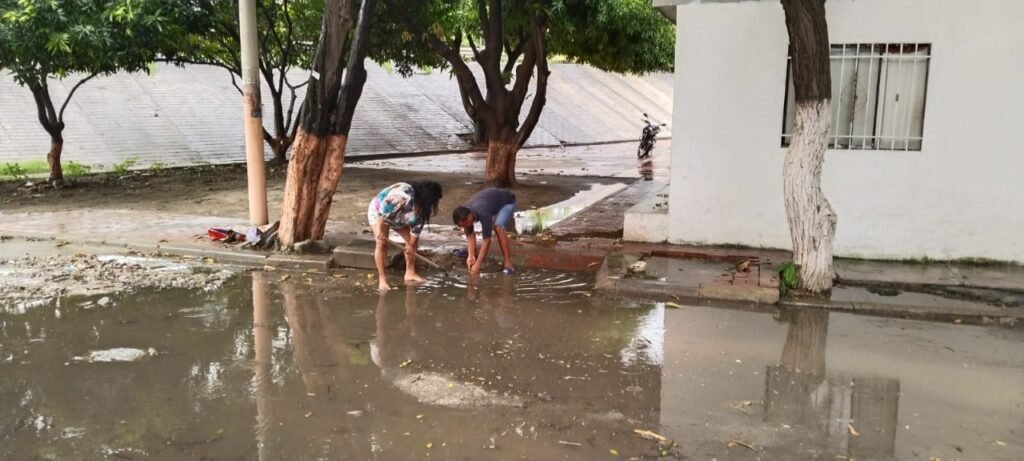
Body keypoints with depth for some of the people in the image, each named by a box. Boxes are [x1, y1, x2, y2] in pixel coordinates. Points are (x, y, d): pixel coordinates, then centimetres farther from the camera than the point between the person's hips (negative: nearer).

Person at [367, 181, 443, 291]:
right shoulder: (404, 194, -40)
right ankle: (382, 279, -19)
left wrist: (411, 244, -4)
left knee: (412, 241, 2)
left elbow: (417, 225, -4)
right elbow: (385, 208, -40)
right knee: (382, 243, -21)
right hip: (379, 212, -8)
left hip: (399, 218, 8)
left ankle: (410, 273, 12)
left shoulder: (424, 207, -13)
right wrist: (379, 228, -40)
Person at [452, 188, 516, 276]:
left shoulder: (483, 213, -42)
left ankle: (508, 263, -28)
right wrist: (471, 256, -24)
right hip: (494, 200, 8)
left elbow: (487, 240, -39)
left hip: (507, 202, -8)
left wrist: (477, 265, -39)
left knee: (498, 227, -31)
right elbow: (470, 235, -13)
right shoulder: (464, 213, -22)